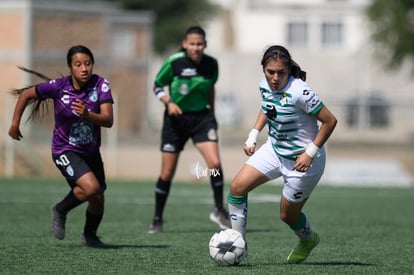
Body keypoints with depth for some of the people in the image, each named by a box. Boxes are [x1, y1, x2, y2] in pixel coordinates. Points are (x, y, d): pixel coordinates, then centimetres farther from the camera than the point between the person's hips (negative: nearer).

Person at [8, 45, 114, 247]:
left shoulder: (100, 85, -16)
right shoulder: (58, 87, -20)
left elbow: (108, 120, -24)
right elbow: (26, 95, -3)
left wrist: (87, 115, -42)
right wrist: (15, 123, 2)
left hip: (91, 151, 4)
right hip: (65, 150, -4)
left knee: (98, 200, 9)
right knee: (91, 187, -25)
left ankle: (89, 235, 41)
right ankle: (61, 210, 5)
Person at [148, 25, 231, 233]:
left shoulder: (211, 64, -4)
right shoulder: (173, 62, -14)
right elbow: (157, 86, -3)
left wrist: (212, 112, 17)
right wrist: (169, 102, -20)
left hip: (202, 117, 2)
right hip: (176, 118, -2)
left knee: (215, 164, -16)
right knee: (167, 173, 2)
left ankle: (219, 210, 1)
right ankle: (157, 219, 19)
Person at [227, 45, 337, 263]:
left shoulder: (299, 92, -29)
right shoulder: (265, 86, -7)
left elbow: (330, 121, -22)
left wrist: (310, 153, -23)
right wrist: (252, 137, 7)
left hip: (303, 160, -7)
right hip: (274, 149, 7)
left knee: (288, 215, 7)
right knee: (237, 187, -9)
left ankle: (308, 240, 42)